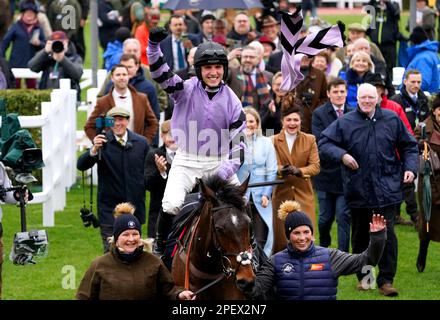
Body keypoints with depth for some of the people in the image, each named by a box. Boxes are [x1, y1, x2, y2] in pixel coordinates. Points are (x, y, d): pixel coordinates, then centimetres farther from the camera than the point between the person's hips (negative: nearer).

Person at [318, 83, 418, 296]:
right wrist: (341, 155, -16)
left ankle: (386, 280, -6)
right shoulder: (345, 123, 0)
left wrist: (410, 168, 1)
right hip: (358, 189, 1)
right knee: (360, 236, 11)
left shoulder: (391, 120, 4)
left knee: (386, 233, -10)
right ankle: (363, 277, 25)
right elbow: (323, 144, 1)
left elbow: (408, 146, 15)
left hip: (386, 189, -1)